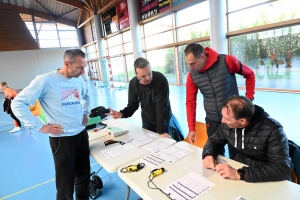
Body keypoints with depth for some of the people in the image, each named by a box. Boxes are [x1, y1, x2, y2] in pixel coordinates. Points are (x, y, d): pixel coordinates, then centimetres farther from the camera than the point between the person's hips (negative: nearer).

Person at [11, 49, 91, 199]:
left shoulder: (79, 80, 3)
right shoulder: (45, 80, -15)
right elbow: (18, 104, -12)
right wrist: (40, 127, -14)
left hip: (81, 134, 6)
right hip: (61, 139, -5)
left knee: (84, 176, 20)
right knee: (66, 184, 8)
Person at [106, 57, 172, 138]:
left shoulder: (161, 80, -28)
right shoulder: (133, 83, -15)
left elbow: (161, 107, -29)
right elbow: (133, 105, -8)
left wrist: (161, 131, -31)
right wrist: (122, 113, -28)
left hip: (163, 119, -3)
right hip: (147, 120, 3)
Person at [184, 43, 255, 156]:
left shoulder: (227, 61, -15)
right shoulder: (192, 76, -8)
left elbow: (250, 75, 1)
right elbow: (190, 102, -3)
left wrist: (249, 98, -3)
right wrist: (191, 128, -5)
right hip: (212, 121, 2)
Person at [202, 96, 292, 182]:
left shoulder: (272, 129, -24)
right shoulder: (228, 124, -9)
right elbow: (214, 140, 5)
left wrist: (239, 174, -36)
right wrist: (208, 155, -16)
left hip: (265, 181, -4)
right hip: (237, 168, 4)